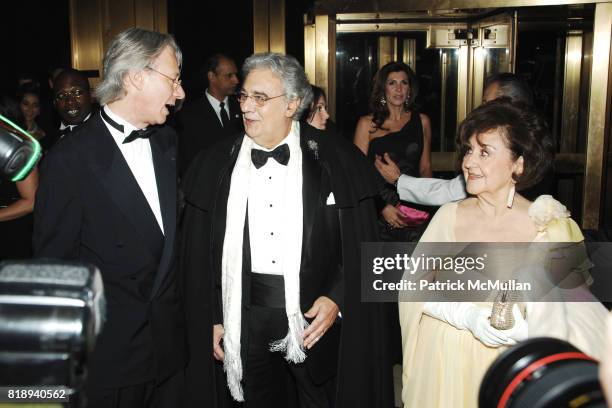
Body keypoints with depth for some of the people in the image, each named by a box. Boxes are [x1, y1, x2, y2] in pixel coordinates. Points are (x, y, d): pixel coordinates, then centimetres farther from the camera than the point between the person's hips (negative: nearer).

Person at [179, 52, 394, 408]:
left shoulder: (337, 161, -5)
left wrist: (337, 299, -12)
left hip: (316, 316, -2)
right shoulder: (214, 165, 2)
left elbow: (361, 244, -2)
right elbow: (198, 254, 5)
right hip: (245, 320, 2)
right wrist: (211, 318, 4)